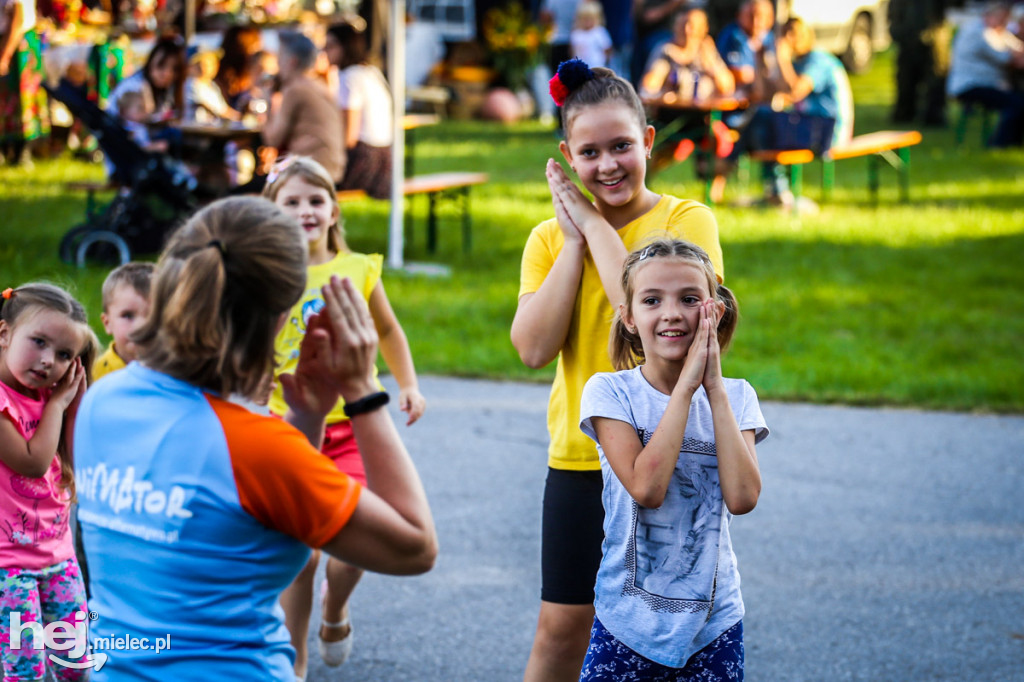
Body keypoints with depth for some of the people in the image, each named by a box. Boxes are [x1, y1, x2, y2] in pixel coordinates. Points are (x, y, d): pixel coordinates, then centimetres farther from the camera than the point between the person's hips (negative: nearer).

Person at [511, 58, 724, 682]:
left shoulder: (688, 222, -6)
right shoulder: (551, 238, 5)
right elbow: (535, 348, -9)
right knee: (562, 629, 6)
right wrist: (573, 239, -8)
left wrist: (596, 225, -14)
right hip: (580, 460, 3)